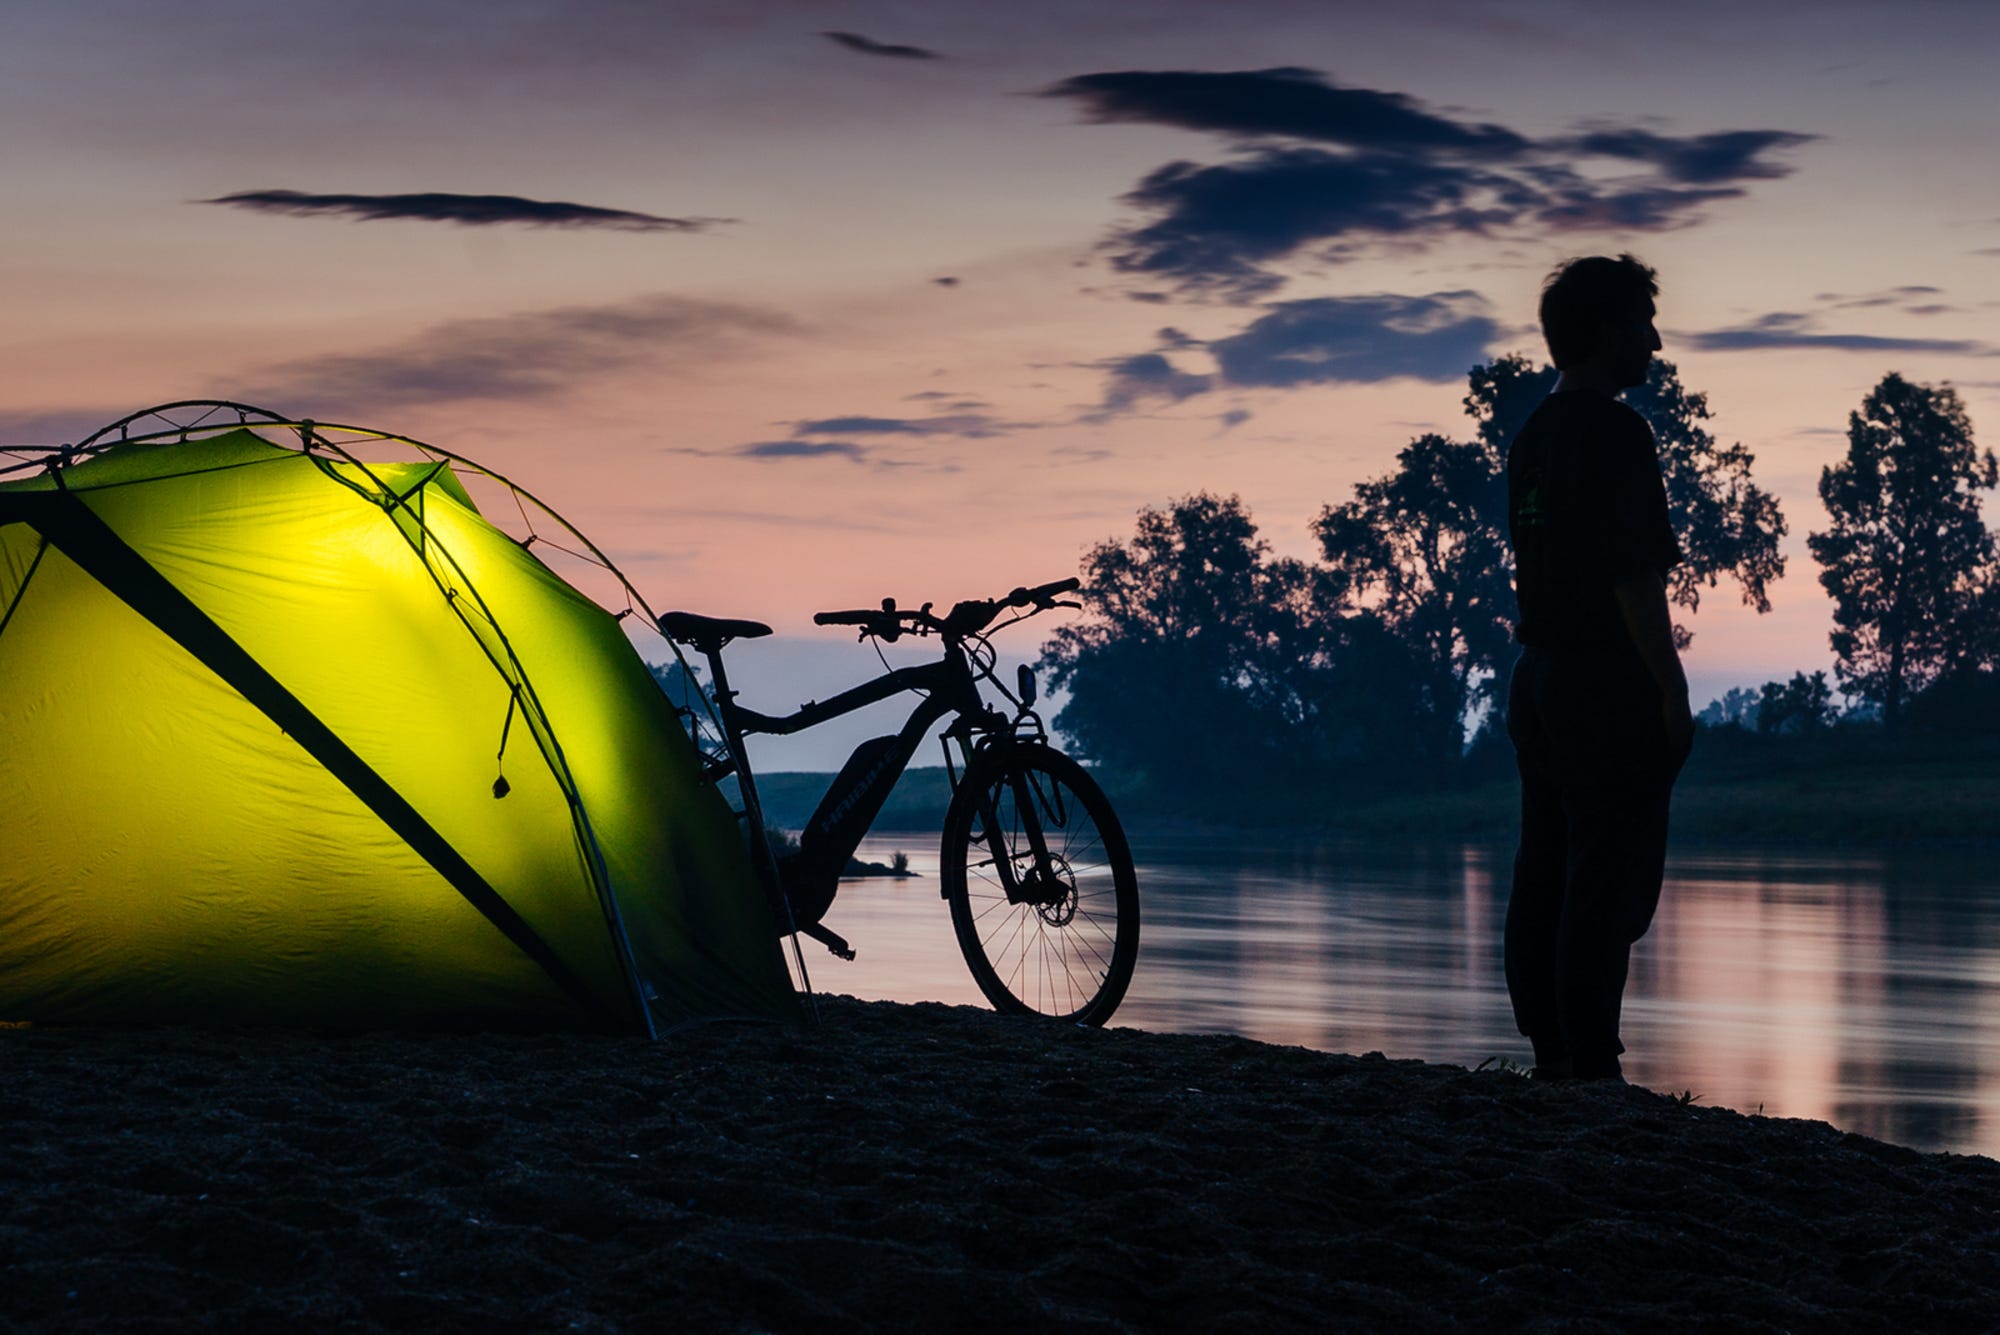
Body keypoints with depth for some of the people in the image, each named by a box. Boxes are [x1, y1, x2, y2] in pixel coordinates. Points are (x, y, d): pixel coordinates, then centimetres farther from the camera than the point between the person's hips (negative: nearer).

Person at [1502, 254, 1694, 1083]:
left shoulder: (1531, 436, 14)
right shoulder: (1614, 431, -13)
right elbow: (1633, 577, -17)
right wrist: (1673, 691, -14)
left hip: (1539, 680, 9)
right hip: (1610, 688, -9)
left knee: (1545, 877, 10)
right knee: (1610, 882, -6)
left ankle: (1551, 1051, 15)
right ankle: (1591, 1064, -7)